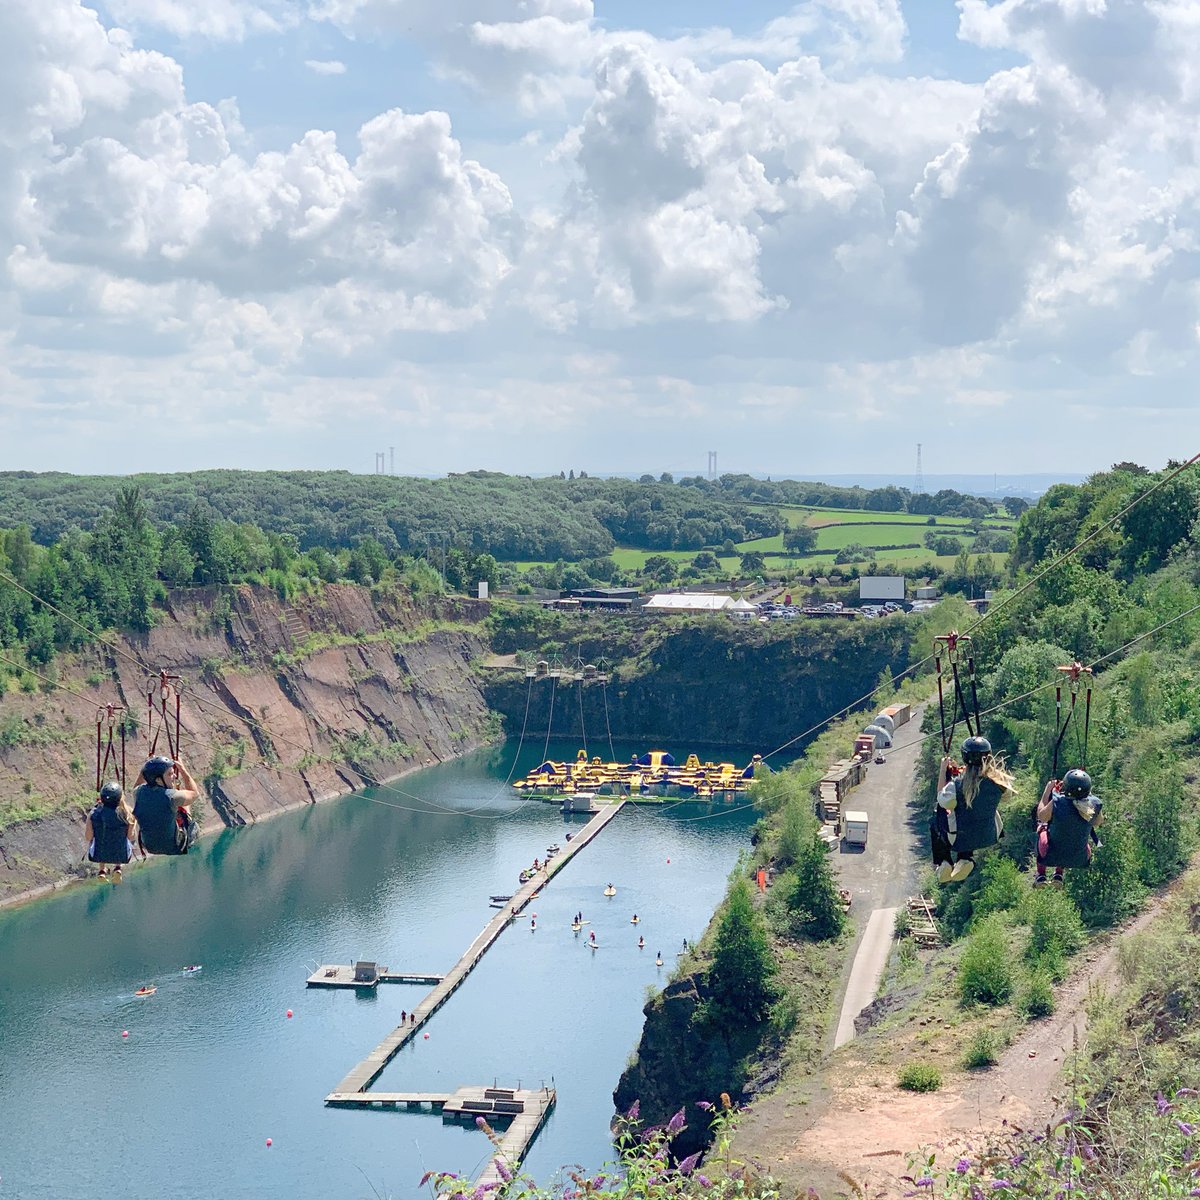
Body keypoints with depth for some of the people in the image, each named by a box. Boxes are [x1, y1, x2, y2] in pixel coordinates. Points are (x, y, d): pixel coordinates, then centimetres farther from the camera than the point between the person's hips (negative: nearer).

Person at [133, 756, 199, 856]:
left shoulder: (139, 792, -15)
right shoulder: (171, 796, -29)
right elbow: (194, 793, -6)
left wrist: (144, 770, 9)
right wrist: (183, 770, 0)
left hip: (149, 847, 5)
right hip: (174, 849, -5)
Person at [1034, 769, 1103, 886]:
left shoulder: (1057, 803, -29)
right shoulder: (1094, 805, -21)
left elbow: (1041, 816, -8)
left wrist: (1047, 791, 2)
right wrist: (1089, 794, 6)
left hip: (1052, 857, -2)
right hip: (1080, 860, 2)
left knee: (1042, 827, 30)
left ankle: (1041, 875, 33)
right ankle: (1059, 874, 34)